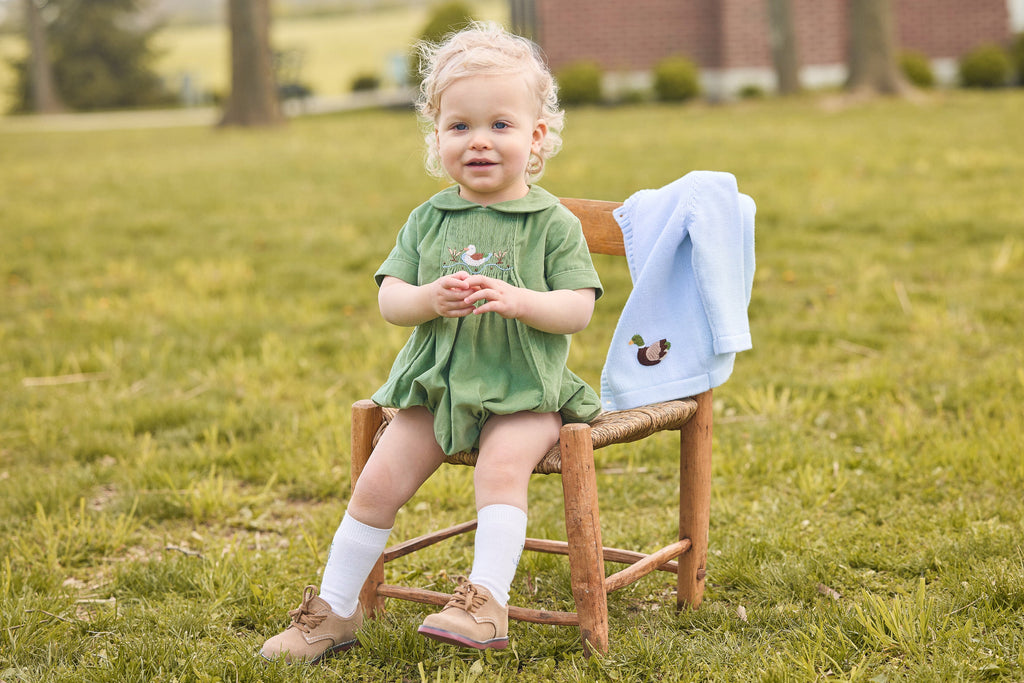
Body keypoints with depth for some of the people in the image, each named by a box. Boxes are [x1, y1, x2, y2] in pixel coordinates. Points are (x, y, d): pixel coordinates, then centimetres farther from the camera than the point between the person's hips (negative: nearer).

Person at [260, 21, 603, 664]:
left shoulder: (553, 222, -3)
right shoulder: (429, 219, 6)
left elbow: (579, 308, -9)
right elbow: (389, 298, 2)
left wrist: (518, 300, -26)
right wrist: (428, 299, -20)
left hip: (525, 392, -3)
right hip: (437, 386, 3)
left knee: (501, 467, -30)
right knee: (378, 483, -4)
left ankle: (487, 600, -27)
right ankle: (335, 610, 8)